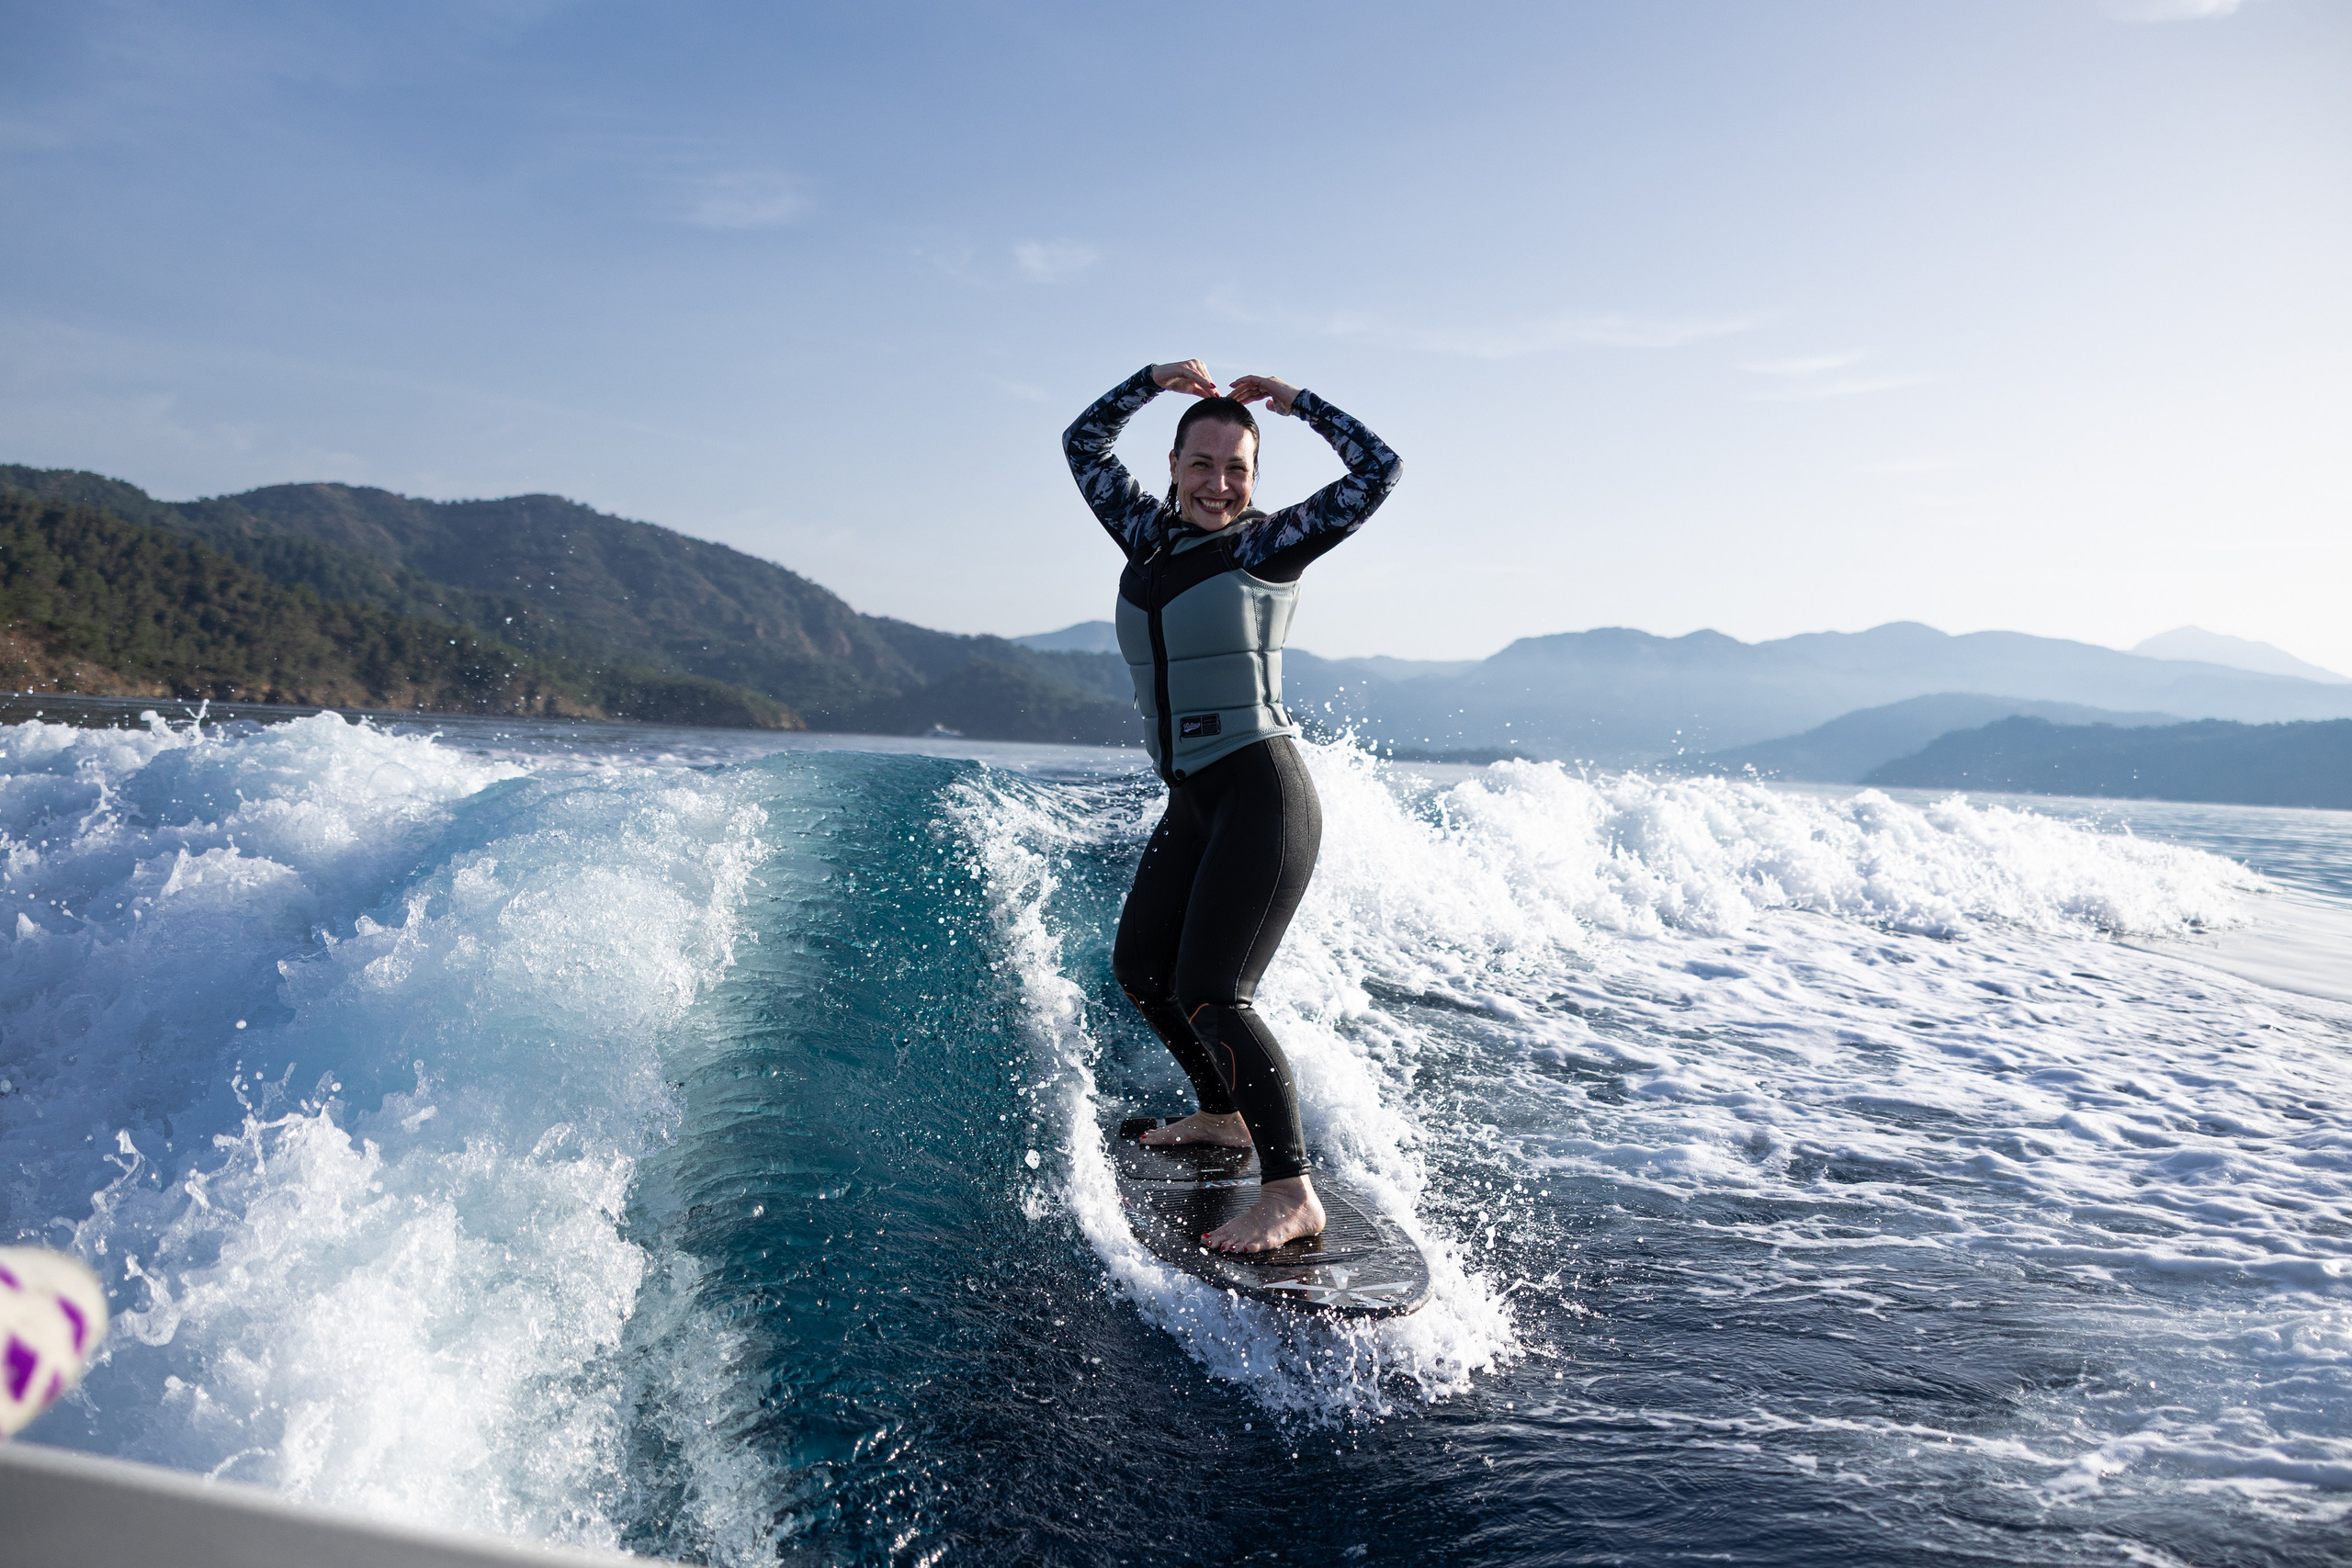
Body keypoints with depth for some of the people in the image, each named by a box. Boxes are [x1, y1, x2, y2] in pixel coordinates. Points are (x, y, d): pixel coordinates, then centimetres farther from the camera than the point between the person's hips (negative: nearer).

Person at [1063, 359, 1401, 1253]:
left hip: (1262, 794, -8)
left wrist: (1293, 401, -1)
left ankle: (1292, 1194, -11)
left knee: (1209, 996, -17)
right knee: (1138, 967, 19)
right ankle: (1222, 1115, 37)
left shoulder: (1269, 544, -4)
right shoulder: (1149, 535, 12)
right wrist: (1158, 380, 12)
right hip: (1189, 804, 8)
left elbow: (1379, 471, -10)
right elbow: (1084, 443, 22)